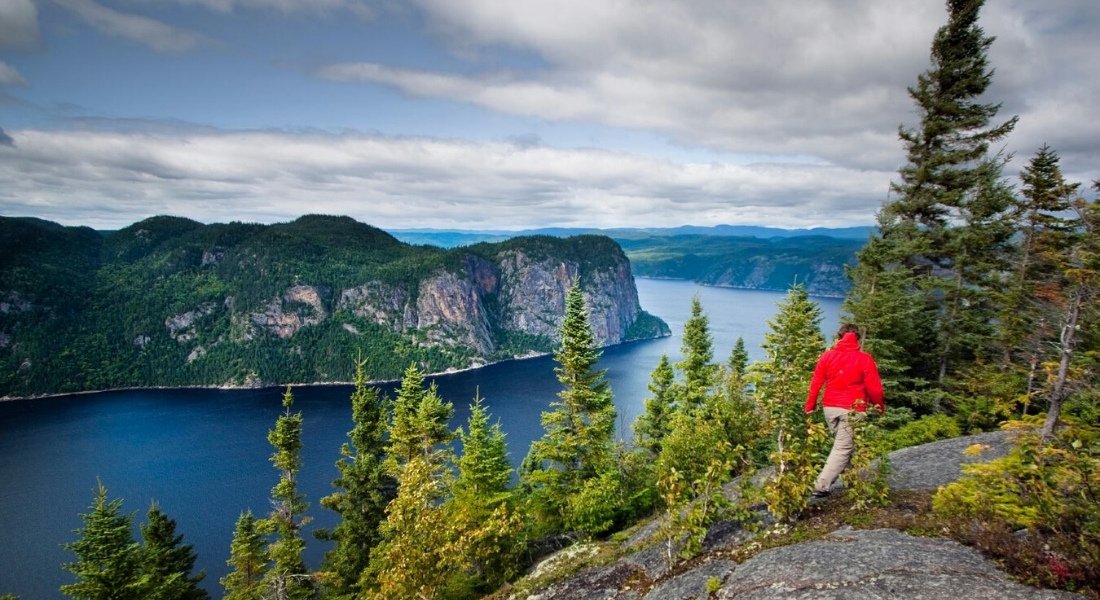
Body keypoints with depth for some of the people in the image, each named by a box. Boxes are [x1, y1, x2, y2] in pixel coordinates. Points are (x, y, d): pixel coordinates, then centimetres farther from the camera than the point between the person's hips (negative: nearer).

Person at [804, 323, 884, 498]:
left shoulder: (827, 355, 2)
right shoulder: (865, 359, -4)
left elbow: (815, 383, 0)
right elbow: (874, 388, -3)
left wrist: (809, 407, 7)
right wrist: (880, 406, 14)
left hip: (829, 408, 4)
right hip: (852, 410, -3)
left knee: (841, 443, 23)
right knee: (843, 448, 0)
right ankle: (821, 486, -6)